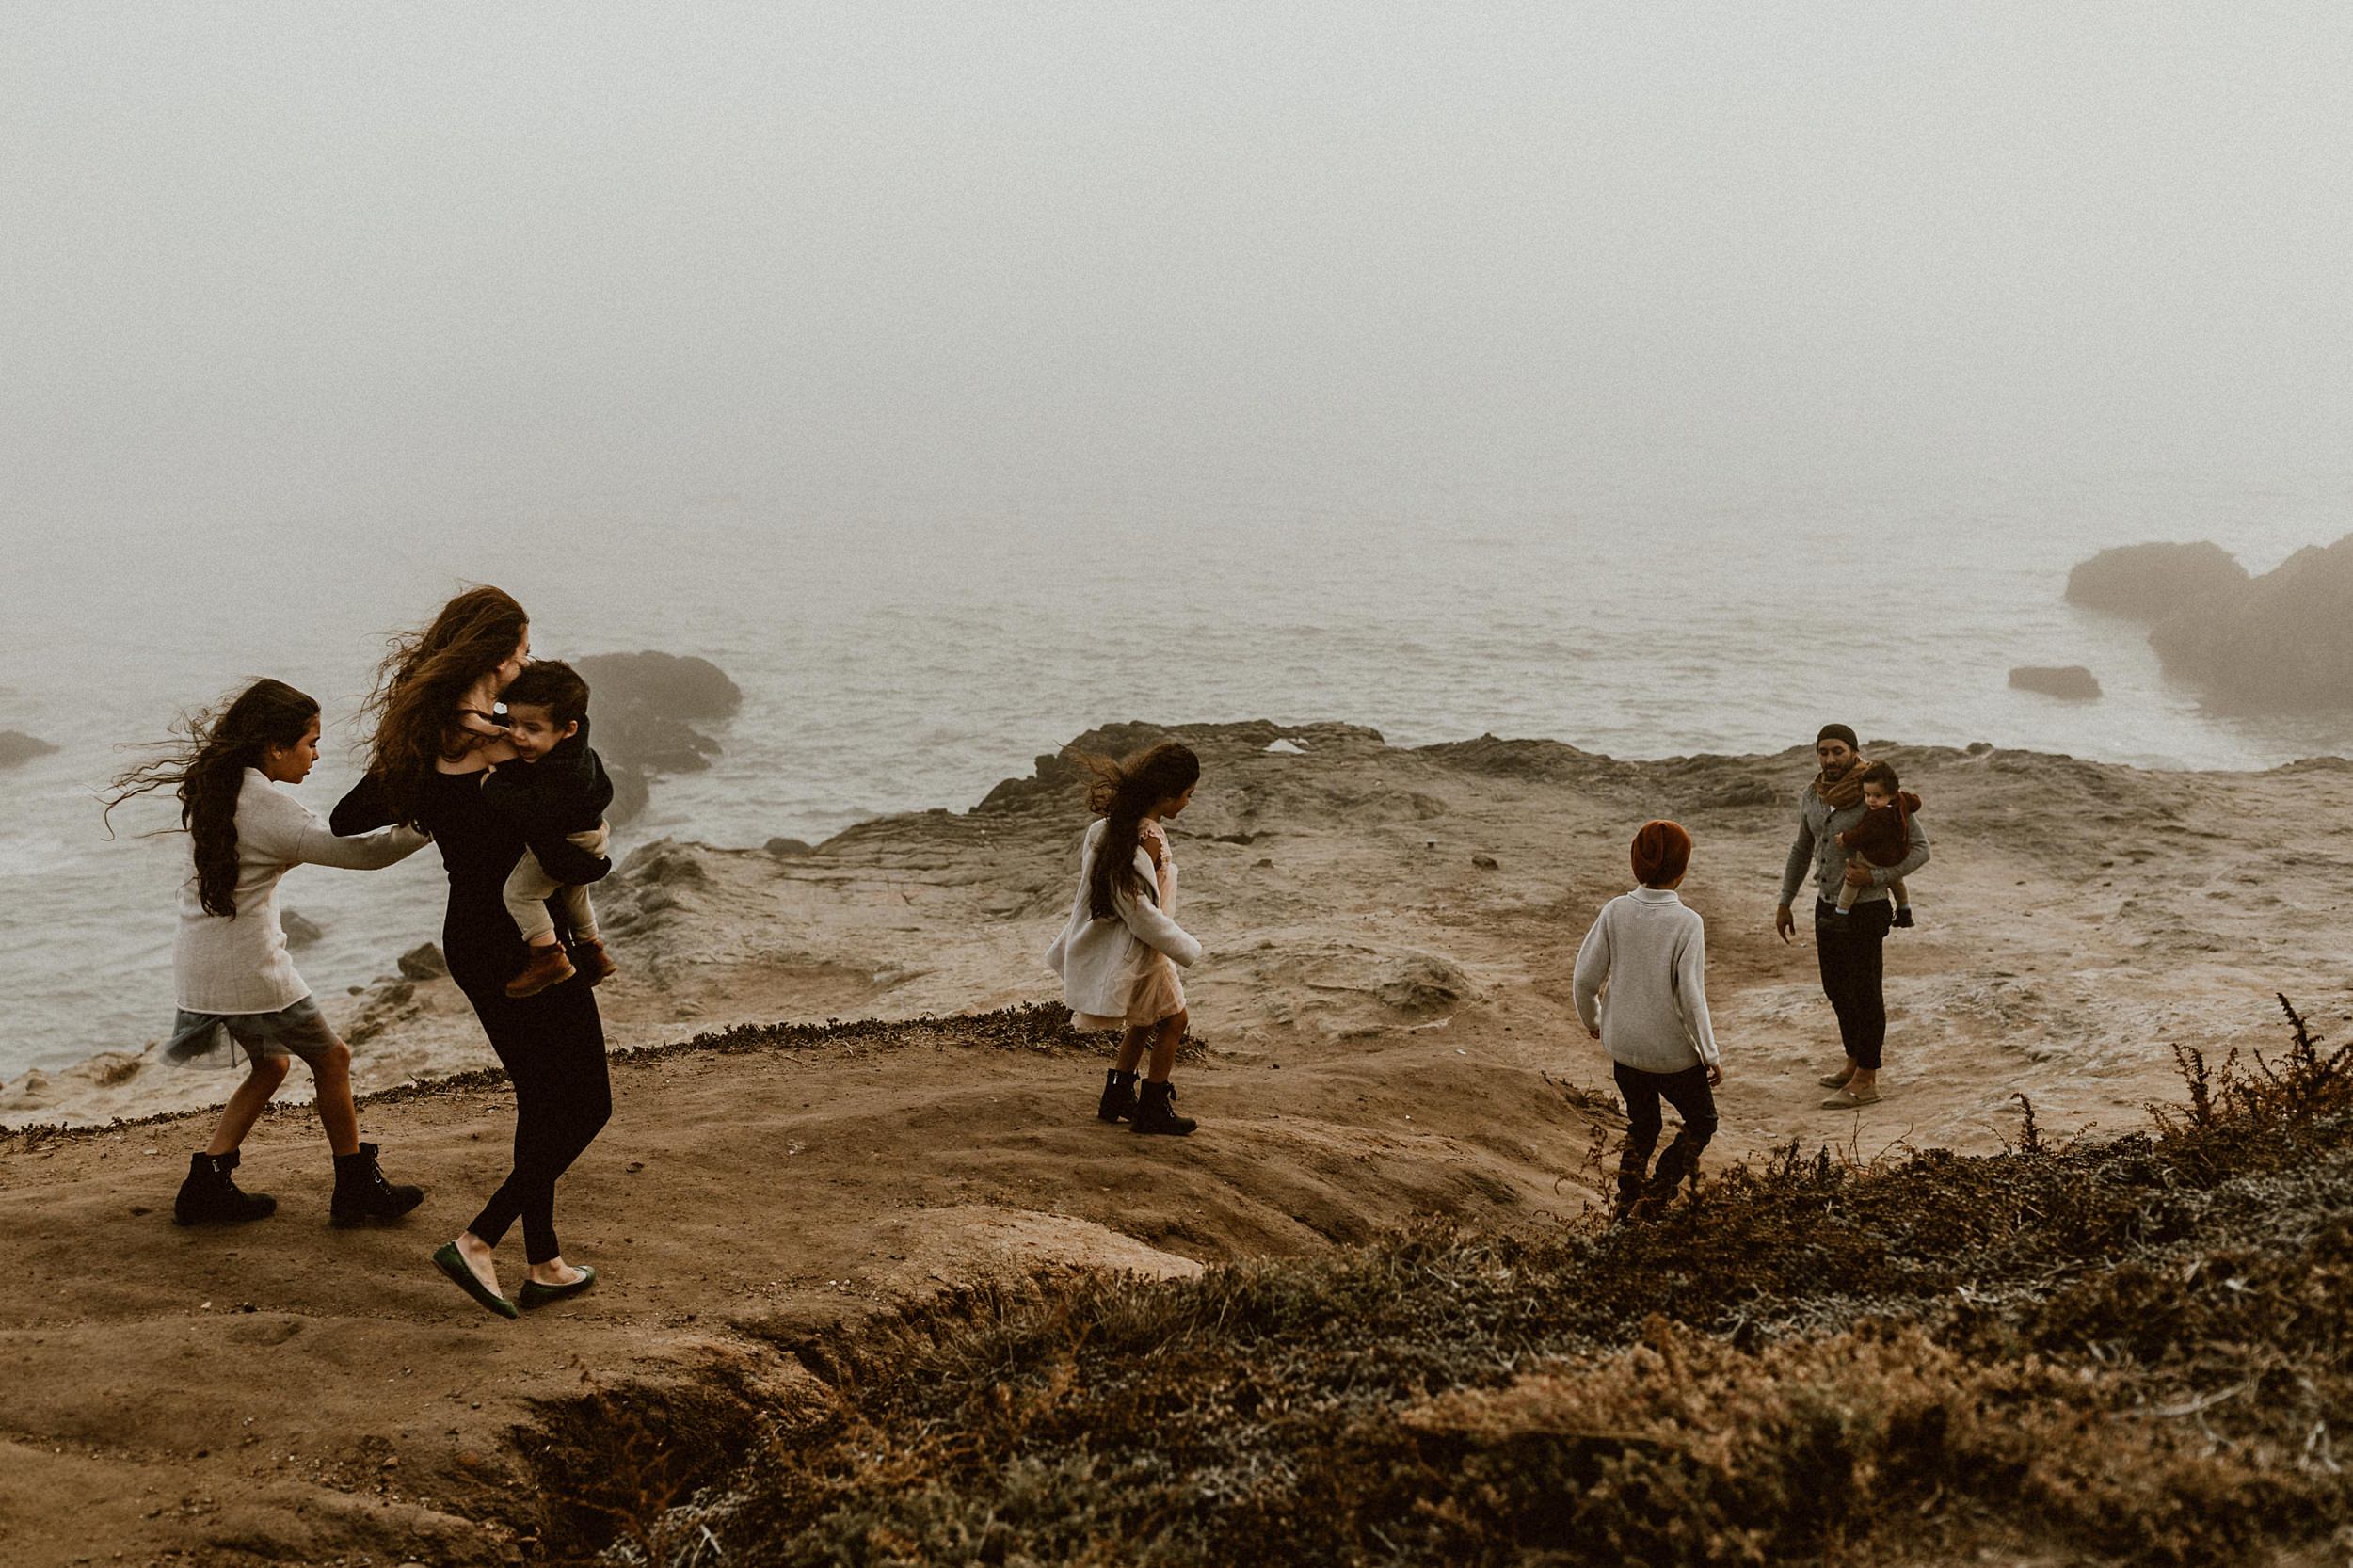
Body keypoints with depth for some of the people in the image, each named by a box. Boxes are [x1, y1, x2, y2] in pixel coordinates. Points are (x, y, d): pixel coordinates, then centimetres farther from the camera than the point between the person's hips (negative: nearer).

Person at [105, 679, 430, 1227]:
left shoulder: (216, 789, 6)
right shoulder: (268, 808, -20)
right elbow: (360, 853, -22)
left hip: (200, 964, 9)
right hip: (249, 966, -9)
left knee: (270, 1063, 22)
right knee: (331, 1059, 8)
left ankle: (207, 1183, 16)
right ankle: (358, 1190, 15)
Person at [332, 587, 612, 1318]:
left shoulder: (419, 742, -1)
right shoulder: (502, 751, -24)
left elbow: (346, 820, 11)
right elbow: (564, 863, -25)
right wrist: (601, 859, -3)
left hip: (467, 941, 8)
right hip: (528, 944, -8)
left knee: (539, 1100, 19)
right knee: (585, 1105, 5)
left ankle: (544, 1265, 26)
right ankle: (478, 1242, -4)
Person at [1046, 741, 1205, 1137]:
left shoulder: (1114, 824, 0)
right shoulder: (1150, 840, -27)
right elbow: (1139, 909, -27)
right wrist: (1186, 948, -18)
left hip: (1106, 939, 9)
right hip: (1137, 948, -9)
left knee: (1144, 1021, 24)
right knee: (1172, 1019, 9)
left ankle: (1117, 1096, 33)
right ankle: (1153, 1109, 16)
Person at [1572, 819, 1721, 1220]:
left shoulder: (1615, 912, -10)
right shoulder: (1688, 924, -20)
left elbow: (1584, 979, -6)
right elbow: (1691, 998, -19)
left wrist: (1592, 1020, 14)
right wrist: (1711, 1054, -7)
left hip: (1623, 1046, 4)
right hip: (1672, 1052, -4)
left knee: (1642, 1126, 24)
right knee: (1701, 1122, 19)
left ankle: (1626, 1209, 24)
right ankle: (1654, 1196, 5)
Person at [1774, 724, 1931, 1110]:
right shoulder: (1812, 797, 2)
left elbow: (1920, 849, -16)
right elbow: (1801, 850, 17)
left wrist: (1875, 877, -26)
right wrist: (1784, 903, 17)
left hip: (1863, 911, -7)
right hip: (1827, 907, 7)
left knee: (1865, 995, 1)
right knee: (1837, 989, 18)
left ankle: (1866, 1082, 10)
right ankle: (1855, 1063, 35)